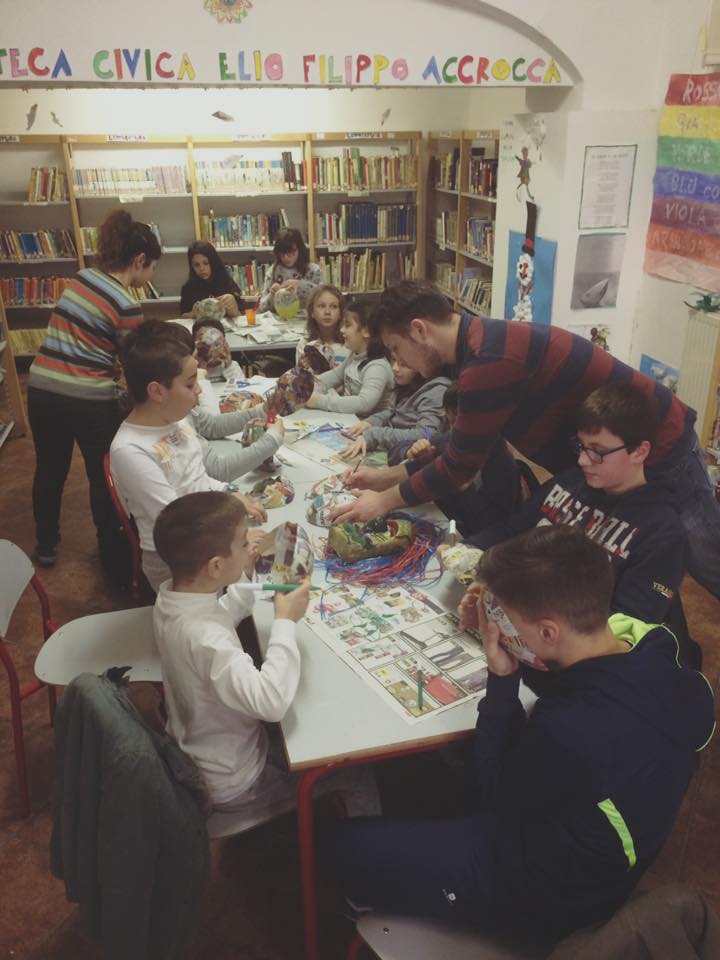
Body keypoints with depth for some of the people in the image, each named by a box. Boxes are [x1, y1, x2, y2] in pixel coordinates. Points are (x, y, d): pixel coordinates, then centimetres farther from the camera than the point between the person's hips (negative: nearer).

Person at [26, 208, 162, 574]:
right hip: (89, 399, -6)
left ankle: (46, 545, 40)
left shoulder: (82, 277, 5)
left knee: (50, 469, 22)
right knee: (104, 477, 12)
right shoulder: (126, 306, -15)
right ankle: (114, 557, 26)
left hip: (42, 388, 7)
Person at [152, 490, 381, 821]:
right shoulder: (204, 638, -39)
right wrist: (286, 622, -34)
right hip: (232, 783, -8)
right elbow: (271, 702, -45)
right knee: (360, 778, 4)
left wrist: (245, 575, -2)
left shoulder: (170, 596, -11)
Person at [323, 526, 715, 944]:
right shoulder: (650, 648, -19)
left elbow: (497, 795, -19)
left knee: (346, 846, 4)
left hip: (550, 896, -7)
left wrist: (502, 679, -22)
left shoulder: (570, 729, -42)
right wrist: (496, 620, -12)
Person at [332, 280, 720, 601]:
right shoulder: (482, 343, 2)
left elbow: (460, 465, -23)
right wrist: (388, 476, 8)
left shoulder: (489, 361, -31)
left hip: (660, 452, -9)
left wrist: (385, 500, -11)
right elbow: (462, 448, 9)